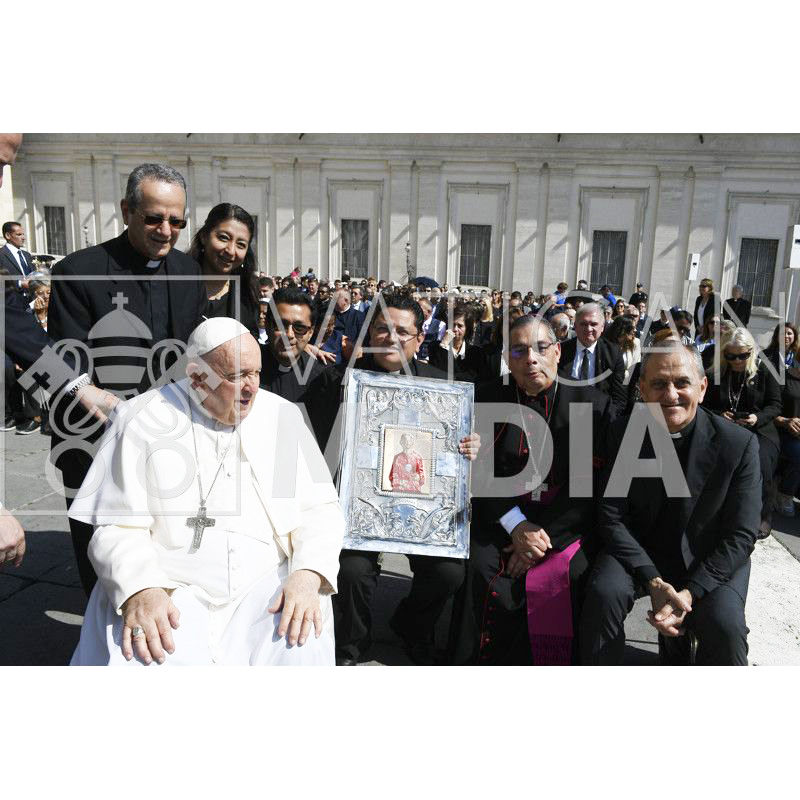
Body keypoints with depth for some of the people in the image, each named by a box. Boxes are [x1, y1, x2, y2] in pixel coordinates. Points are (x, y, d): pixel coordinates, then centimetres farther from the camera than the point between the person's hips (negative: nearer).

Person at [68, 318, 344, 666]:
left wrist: (307, 576, -13)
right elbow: (117, 527, -4)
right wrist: (139, 591, -23)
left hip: (267, 588, 2)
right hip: (169, 592, -2)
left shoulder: (282, 416, 7)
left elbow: (319, 509, 5)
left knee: (301, 653, -23)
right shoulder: (143, 421, 1)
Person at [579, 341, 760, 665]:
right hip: (638, 549, 1)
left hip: (710, 559, 0)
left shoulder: (739, 444, -13)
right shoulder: (621, 433, -10)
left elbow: (741, 535, -11)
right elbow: (612, 516, -10)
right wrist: (653, 581, -21)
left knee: (725, 627, -27)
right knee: (603, 593, -27)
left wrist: (690, 592, -21)